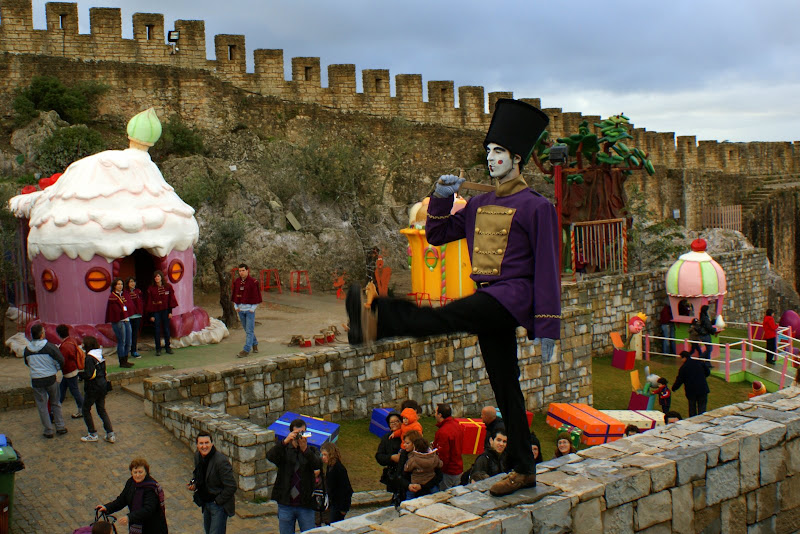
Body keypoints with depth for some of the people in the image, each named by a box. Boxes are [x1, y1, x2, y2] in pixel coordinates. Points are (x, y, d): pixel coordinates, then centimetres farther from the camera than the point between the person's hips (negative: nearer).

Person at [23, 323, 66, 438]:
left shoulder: (27, 349, -2)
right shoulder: (49, 347, -12)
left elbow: (27, 363, 15)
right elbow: (61, 361, -10)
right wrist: (56, 369, 9)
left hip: (36, 380, 1)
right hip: (51, 379, -1)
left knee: (42, 406, 10)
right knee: (55, 403, 16)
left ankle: (48, 431, 12)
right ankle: (60, 427, 19)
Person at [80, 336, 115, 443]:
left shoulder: (89, 358, -19)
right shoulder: (100, 355, 6)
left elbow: (89, 375, -23)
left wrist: (81, 375, -6)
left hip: (93, 388, -8)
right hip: (103, 386, 8)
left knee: (86, 409, 10)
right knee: (101, 410, 15)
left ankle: (92, 434, 14)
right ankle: (110, 434, 10)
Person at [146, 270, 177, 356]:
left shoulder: (168, 287, 1)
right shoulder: (151, 289, -2)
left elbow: (171, 299, 4)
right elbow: (149, 302, -1)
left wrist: (170, 311, -1)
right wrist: (151, 315, -5)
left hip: (165, 310, 1)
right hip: (156, 311, -1)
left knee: (166, 329, 6)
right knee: (157, 331, 1)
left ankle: (167, 347, 17)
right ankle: (158, 349, 7)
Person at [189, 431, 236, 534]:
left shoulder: (221, 461, -27)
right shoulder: (197, 456, -2)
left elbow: (231, 487, -23)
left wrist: (218, 501, -15)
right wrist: (194, 484, -2)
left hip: (219, 505, -8)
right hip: (206, 503, 8)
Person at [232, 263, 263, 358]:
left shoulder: (253, 282, -8)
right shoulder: (236, 282, 6)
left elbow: (257, 296, -6)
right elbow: (234, 294, 15)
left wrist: (252, 308, -10)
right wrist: (236, 306, 5)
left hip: (250, 309, -5)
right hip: (240, 310, 5)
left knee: (249, 330, -6)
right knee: (247, 329, 15)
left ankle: (246, 350, -7)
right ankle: (254, 344, 33)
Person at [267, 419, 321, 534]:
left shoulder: (311, 450, 3)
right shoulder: (284, 449, 2)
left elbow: (318, 465, -17)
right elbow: (270, 456, -18)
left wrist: (305, 449, -32)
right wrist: (285, 441, -32)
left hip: (305, 504, 0)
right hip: (286, 504, 0)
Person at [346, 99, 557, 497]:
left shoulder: (536, 207, -5)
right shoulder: (479, 205, 16)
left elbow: (547, 270, -9)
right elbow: (436, 236, 20)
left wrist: (547, 328, -12)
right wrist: (442, 197, 3)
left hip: (511, 298, -7)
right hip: (487, 303, 7)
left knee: (442, 318, -32)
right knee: (505, 389, 10)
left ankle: (376, 317, -54)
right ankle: (523, 470, 18)